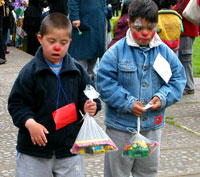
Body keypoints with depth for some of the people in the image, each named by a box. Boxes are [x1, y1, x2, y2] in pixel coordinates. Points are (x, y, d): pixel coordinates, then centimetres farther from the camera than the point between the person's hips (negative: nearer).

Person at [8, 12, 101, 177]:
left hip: (70, 147, 2)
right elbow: (17, 103, -7)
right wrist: (29, 122, -22)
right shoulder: (30, 71, -8)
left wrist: (89, 105, -13)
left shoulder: (77, 71, 1)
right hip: (35, 146, -2)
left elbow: (87, 96, 10)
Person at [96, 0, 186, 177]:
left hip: (153, 125, 3)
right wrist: (128, 103, -20)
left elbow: (178, 78, 5)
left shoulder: (165, 52, -1)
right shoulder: (116, 51, -12)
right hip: (121, 125, -3)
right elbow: (104, 82, -13)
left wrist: (163, 97, -12)